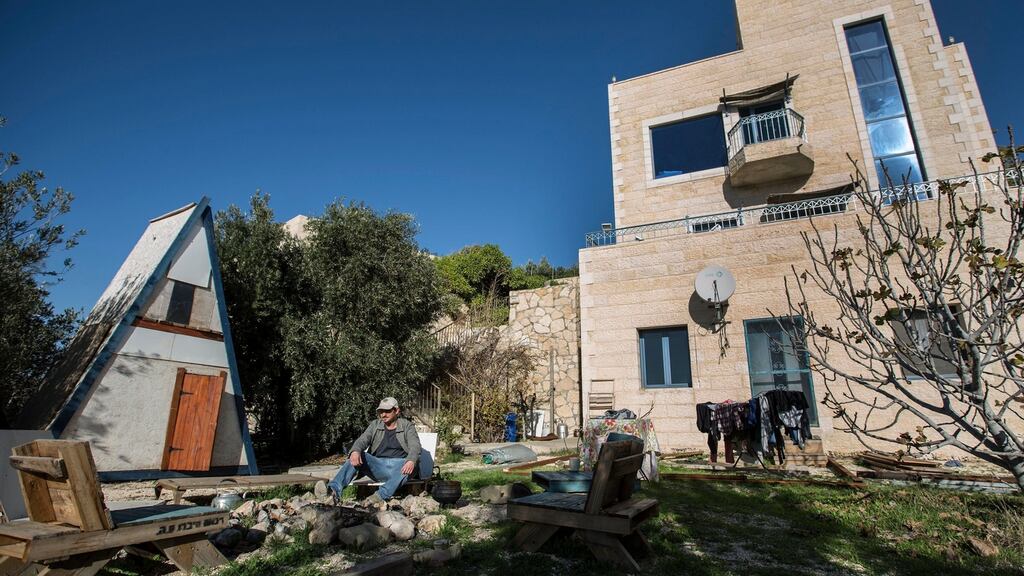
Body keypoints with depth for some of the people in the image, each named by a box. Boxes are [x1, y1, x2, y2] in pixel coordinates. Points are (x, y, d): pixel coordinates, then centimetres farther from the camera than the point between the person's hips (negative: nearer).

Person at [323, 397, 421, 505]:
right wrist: (355, 451, -29)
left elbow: (415, 446, -9)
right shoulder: (375, 425, 14)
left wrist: (411, 461, -33)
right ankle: (335, 489, -41)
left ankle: (380, 495, -42)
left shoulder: (407, 426, 6)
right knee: (359, 456, -24)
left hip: (398, 466, -2)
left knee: (409, 465, -35)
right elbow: (362, 440, -3)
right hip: (378, 466, 2)